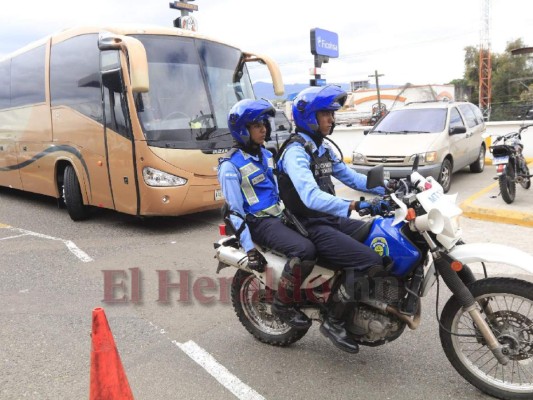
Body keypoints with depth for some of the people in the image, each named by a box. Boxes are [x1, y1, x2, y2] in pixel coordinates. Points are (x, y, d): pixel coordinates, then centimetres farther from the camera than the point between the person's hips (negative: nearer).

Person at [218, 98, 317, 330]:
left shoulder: (266, 154, 14)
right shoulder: (231, 166, -11)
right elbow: (235, 211, -15)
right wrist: (249, 249, -21)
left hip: (280, 215, 9)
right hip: (260, 223, -9)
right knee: (304, 249, -29)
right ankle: (283, 304, -10)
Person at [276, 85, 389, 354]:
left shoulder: (323, 149, 15)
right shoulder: (295, 151, -16)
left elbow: (351, 177, 18)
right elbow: (311, 197, -31)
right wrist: (353, 207, -43)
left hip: (333, 220, 9)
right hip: (312, 228, -9)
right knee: (370, 261, -23)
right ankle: (333, 320, -6)